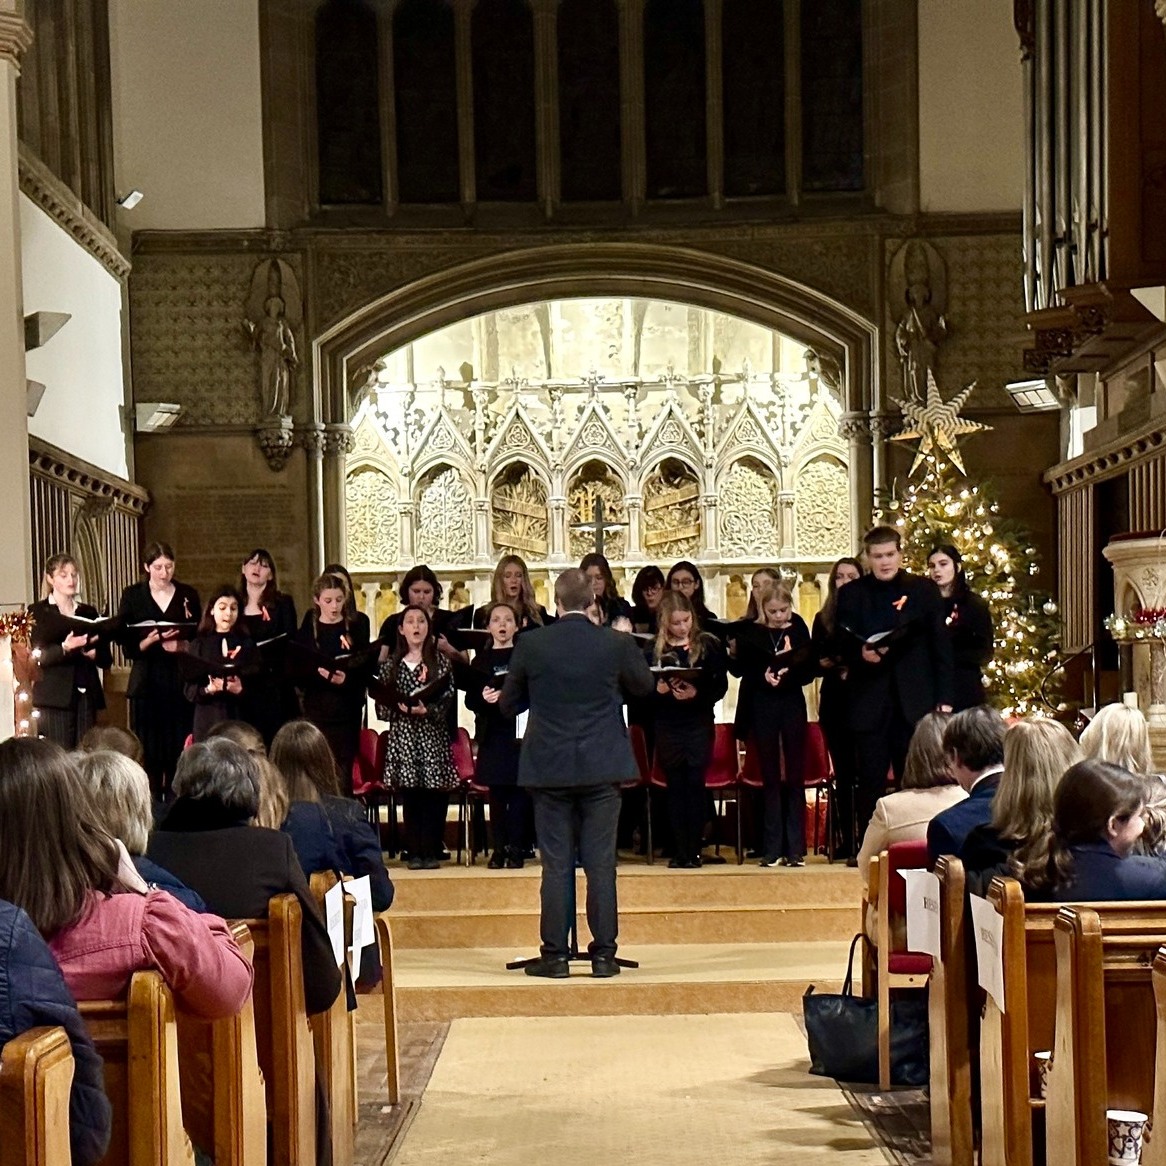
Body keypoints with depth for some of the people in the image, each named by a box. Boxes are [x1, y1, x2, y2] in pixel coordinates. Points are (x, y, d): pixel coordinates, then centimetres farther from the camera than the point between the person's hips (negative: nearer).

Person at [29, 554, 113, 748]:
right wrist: (64, 648, -22)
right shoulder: (37, 612, 5)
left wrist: (93, 653, -9)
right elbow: (37, 657, -6)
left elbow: (107, 659, 13)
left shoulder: (89, 612, 17)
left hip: (87, 697, 4)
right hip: (55, 699, -4)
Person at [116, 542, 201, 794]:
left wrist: (183, 645, -10)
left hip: (181, 682, 1)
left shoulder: (188, 595, 8)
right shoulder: (132, 596, 5)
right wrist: (150, 641, -17)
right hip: (147, 684, -1)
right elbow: (127, 646, 1)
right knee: (149, 753, -3)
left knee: (181, 751, -3)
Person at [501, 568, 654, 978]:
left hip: (549, 768, 0)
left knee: (556, 864, 4)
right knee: (601, 863, 5)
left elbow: (509, 705, 5)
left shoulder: (530, 645, -6)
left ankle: (555, 955, 5)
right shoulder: (617, 644, -6)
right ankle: (603, 954, 7)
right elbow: (644, 686, 13)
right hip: (602, 767, 0)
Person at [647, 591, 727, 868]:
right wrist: (658, 690, -17)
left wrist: (697, 694, -17)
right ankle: (678, 852, 8)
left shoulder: (708, 645, 0)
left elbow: (721, 685, -2)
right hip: (667, 728, 1)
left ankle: (694, 851, 2)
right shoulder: (654, 648, 3)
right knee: (675, 786, 4)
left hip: (699, 724, -1)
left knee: (695, 784, -3)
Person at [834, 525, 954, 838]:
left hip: (915, 703, 0)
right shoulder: (851, 594, 8)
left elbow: (941, 646, 5)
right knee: (870, 783, 1)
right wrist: (860, 653, -16)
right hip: (869, 703, 0)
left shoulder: (924, 590, 7)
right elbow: (839, 645, 7)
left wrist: (944, 699, -1)